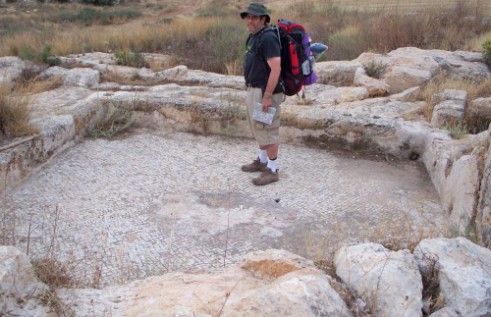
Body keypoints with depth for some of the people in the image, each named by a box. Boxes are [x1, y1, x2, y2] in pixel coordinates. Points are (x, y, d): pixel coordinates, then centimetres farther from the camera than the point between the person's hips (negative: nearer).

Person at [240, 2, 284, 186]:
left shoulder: (267, 38, -19)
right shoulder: (254, 36, 13)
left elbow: (275, 68, -25)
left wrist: (267, 96, -26)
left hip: (265, 91, -10)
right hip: (254, 90, 10)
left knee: (268, 130, -3)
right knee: (258, 128, 20)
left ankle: (272, 170, 6)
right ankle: (262, 161, 34)